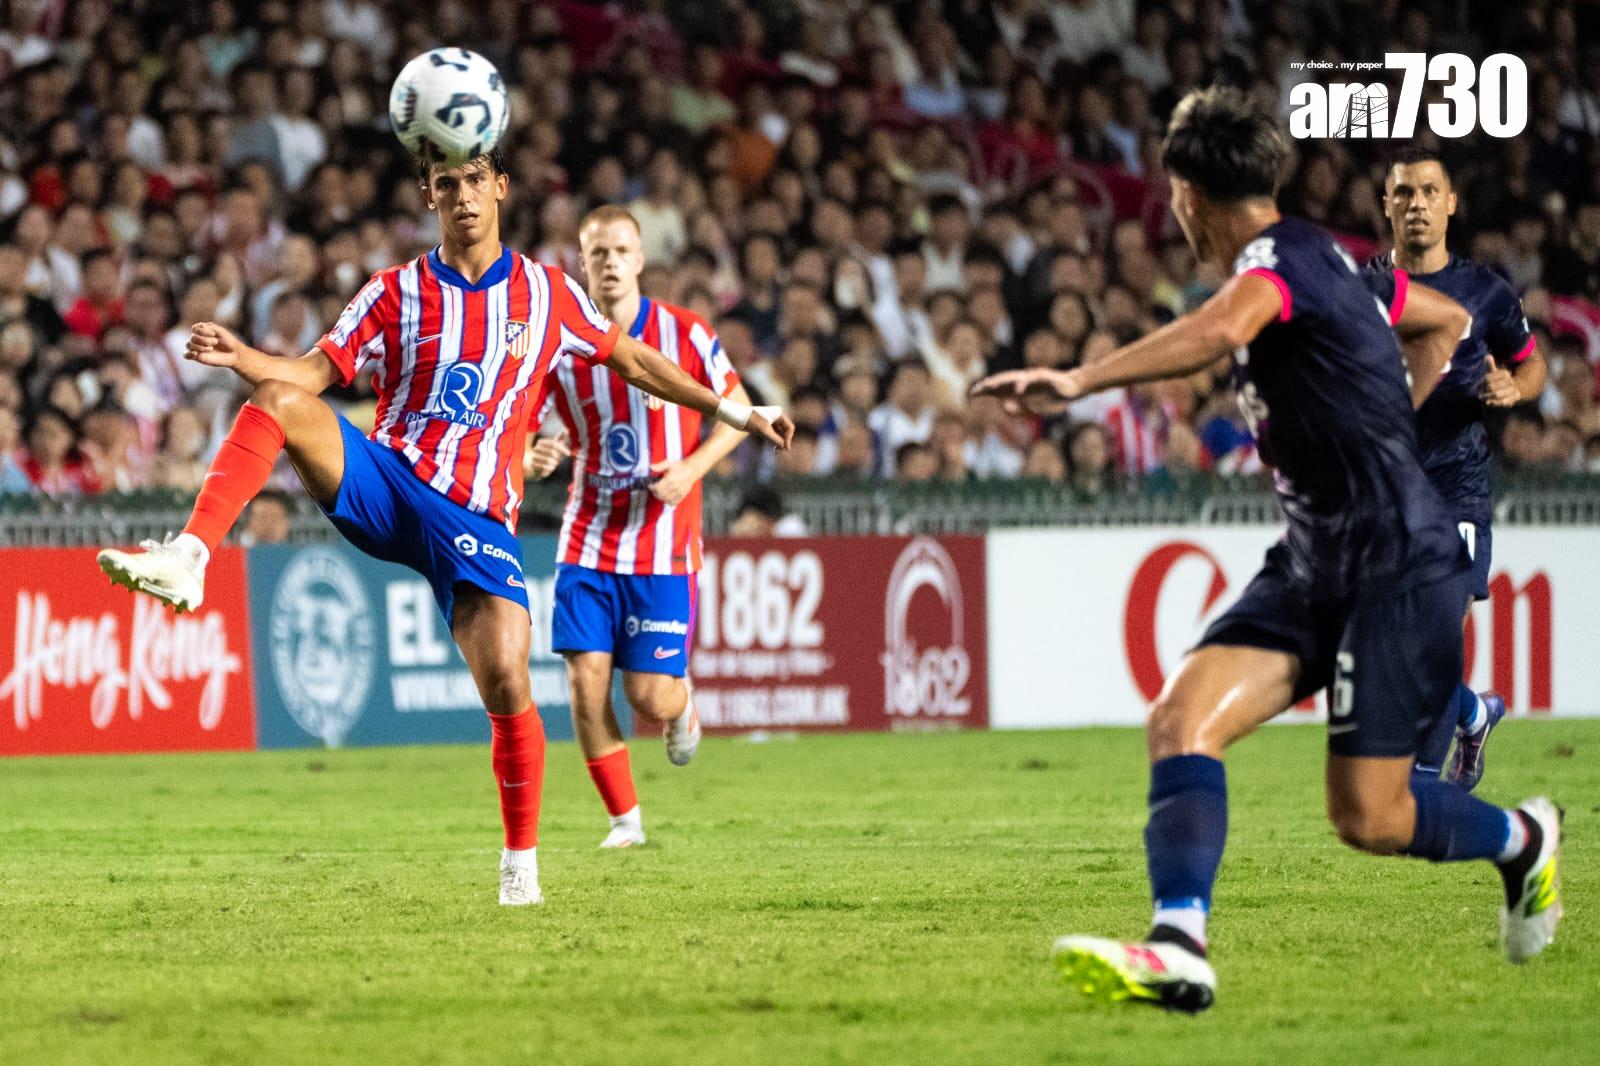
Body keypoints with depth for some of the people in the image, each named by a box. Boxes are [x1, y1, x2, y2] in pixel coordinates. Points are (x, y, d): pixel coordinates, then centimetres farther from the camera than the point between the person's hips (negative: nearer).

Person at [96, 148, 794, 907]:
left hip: (477, 520, 0)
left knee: (506, 682, -19)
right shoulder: (395, 293, 8)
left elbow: (633, 361, 22)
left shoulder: (549, 294, 11)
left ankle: (521, 863, 1)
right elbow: (313, 373, 1)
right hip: (385, 481, 1)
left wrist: (733, 413, 22)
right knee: (277, 399, -28)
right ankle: (187, 560, -39)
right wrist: (240, 356, -18)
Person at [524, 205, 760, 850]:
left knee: (650, 698, -6)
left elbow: (738, 410, 5)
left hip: (664, 546, -2)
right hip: (588, 541, 2)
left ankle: (683, 709, 33)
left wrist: (692, 468, -11)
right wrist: (535, 459, -20)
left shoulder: (684, 333, -5)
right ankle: (625, 818, 9)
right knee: (586, 681, -9)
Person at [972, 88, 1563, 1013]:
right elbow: (1446, 320, 30)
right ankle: (1179, 949, -24)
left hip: (1399, 563, -9)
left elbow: (1220, 330, -40)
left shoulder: (1279, 259, -15)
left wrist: (1080, 381, -47)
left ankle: (1524, 838, 23)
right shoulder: (1323, 260, 13)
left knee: (1368, 817, -6)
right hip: (1316, 564, 9)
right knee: (1182, 719, -13)